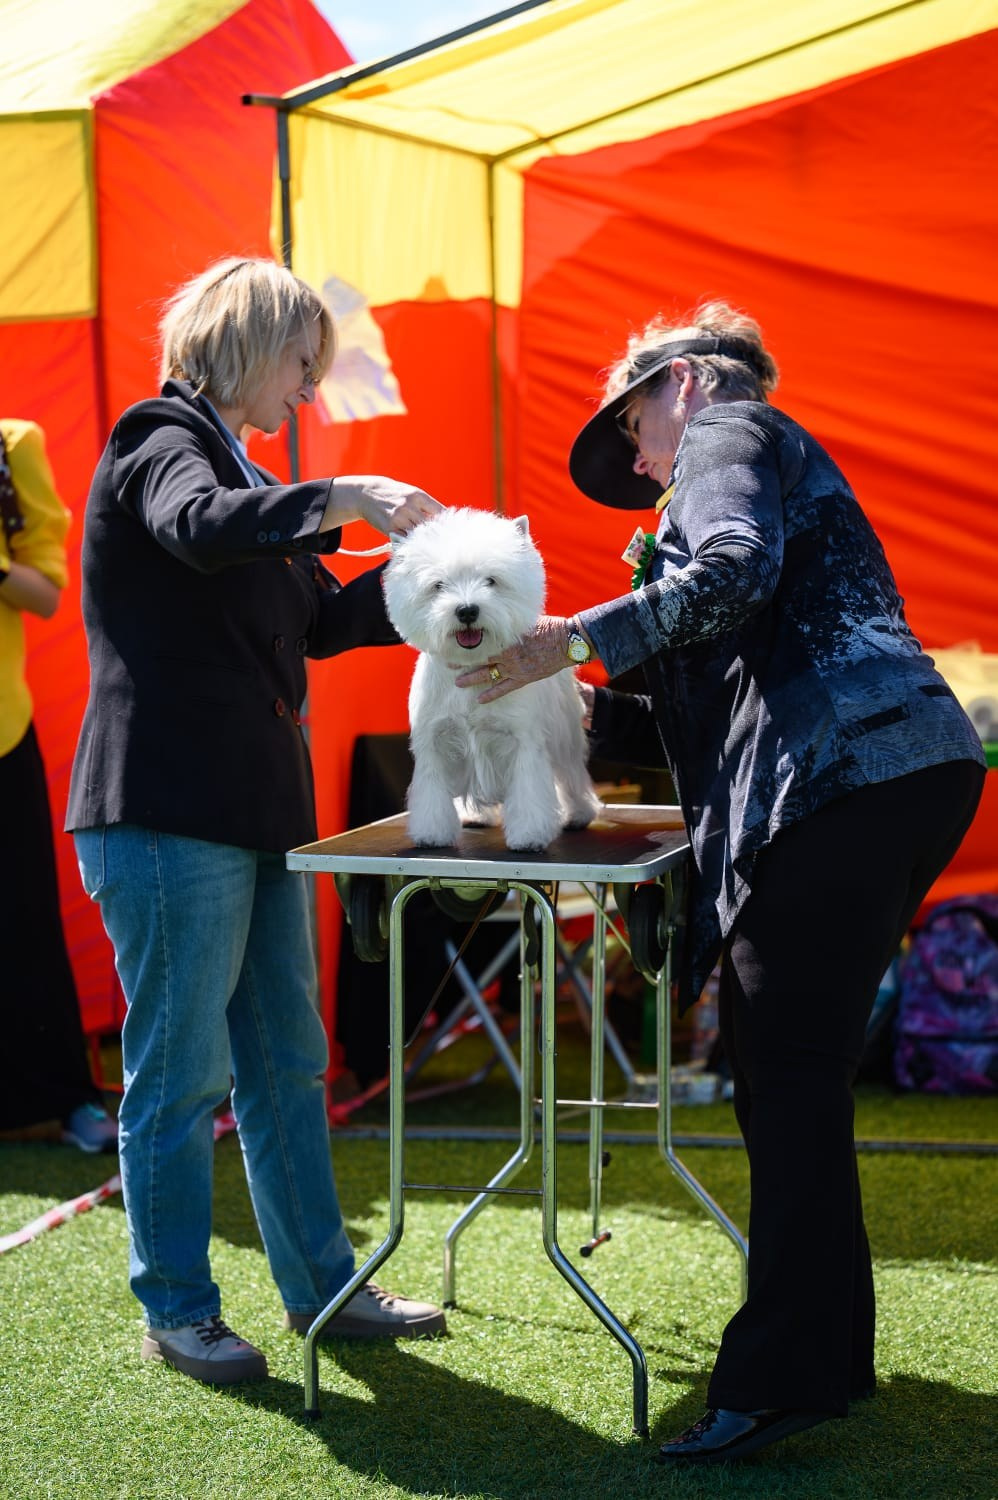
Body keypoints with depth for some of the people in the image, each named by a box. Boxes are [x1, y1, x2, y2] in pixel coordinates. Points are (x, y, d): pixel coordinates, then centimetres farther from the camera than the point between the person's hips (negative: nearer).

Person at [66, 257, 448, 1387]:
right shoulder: (162, 441, -7)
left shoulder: (236, 468, 22)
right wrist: (346, 498, -34)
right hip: (166, 814, -10)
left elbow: (321, 617, 21)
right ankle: (176, 1312, 11)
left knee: (285, 1060, 14)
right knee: (180, 1072, -1)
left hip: (251, 808, 10)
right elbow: (200, 527, -31)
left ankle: (319, 1285, 24)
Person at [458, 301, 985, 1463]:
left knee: (788, 1074, -9)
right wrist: (590, 719, 26)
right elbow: (723, 701, 29)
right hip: (905, 772, 9)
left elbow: (735, 572, -15)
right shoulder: (784, 469, 34)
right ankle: (824, 1353, 18)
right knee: (785, 1068, 12)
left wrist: (575, 641, -10)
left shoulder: (726, 429, 7)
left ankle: (781, 1377, -8)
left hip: (844, 776, -9)